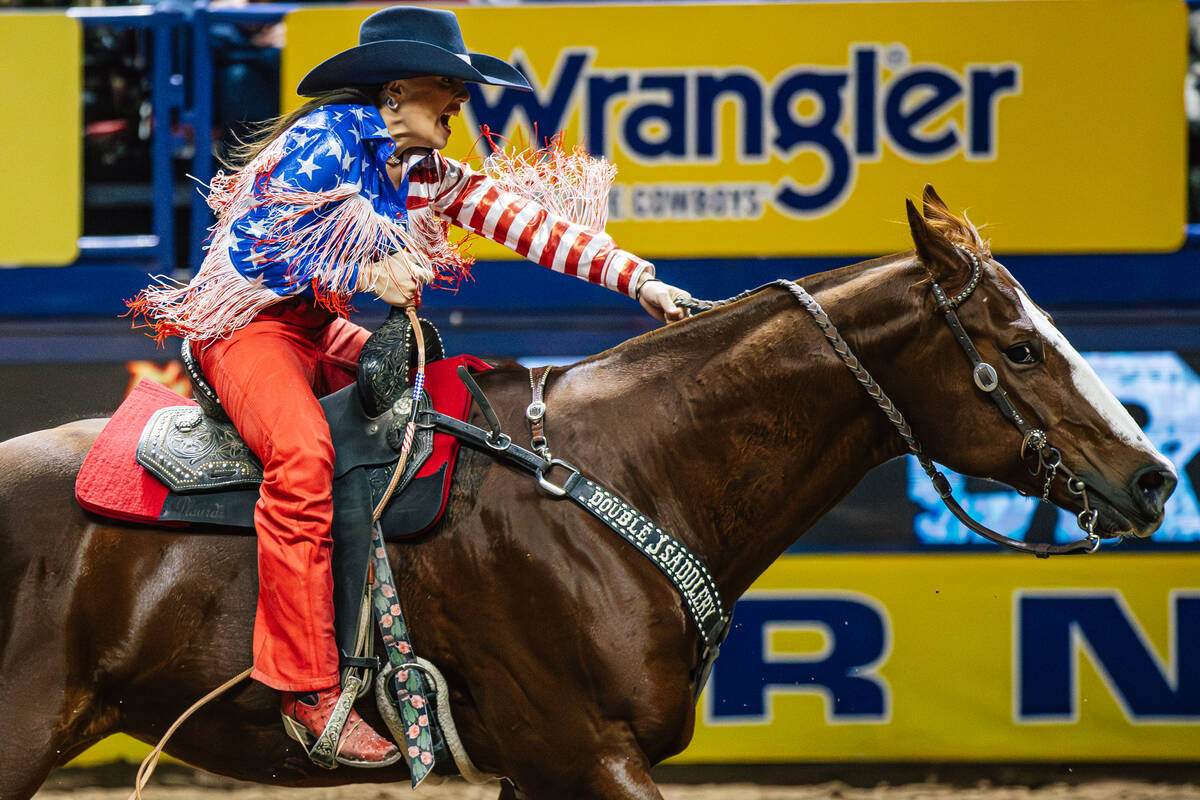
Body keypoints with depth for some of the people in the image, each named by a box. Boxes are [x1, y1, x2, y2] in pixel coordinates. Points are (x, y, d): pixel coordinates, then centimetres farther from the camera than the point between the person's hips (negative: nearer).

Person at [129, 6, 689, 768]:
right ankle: (310, 690, -36)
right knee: (303, 454, -33)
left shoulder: (430, 175, 9)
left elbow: (527, 224, 2)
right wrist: (366, 275, -24)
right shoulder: (324, 141, -14)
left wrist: (637, 279, -6)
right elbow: (254, 246, -19)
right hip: (248, 325, -9)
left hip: (322, 331, 9)